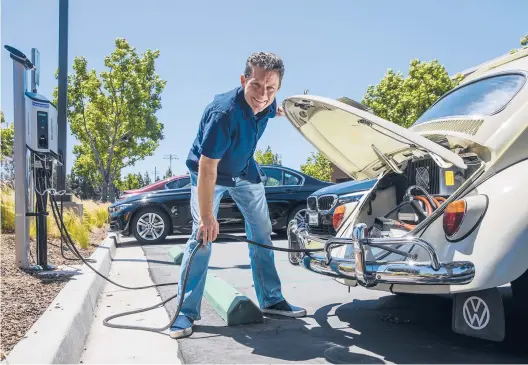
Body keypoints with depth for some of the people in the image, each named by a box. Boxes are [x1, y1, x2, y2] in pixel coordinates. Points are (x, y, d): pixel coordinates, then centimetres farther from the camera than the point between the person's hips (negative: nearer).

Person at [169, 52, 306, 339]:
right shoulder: (223, 112, -38)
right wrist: (207, 217, -32)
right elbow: (207, 169, -35)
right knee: (202, 236, -17)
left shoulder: (267, 104, -18)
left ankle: (271, 300, 18)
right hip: (208, 172, -6)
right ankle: (186, 312, -7)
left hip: (245, 171, 7)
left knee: (262, 233, 7)